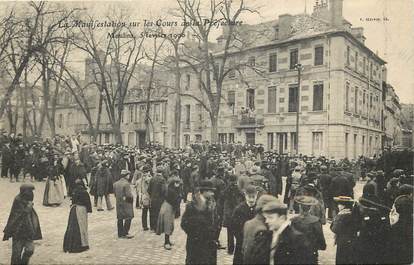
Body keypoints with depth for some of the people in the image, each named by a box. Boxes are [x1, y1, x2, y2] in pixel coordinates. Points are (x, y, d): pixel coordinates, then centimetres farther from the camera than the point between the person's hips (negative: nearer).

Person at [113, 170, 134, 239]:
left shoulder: (116, 183, 7)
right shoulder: (126, 184, -18)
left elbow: (115, 193, 13)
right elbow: (129, 195, -21)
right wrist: (132, 197, -1)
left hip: (119, 204, 8)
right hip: (126, 203, -8)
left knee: (120, 219, 13)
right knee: (128, 218, 0)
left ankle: (120, 233, 19)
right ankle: (125, 233, -1)